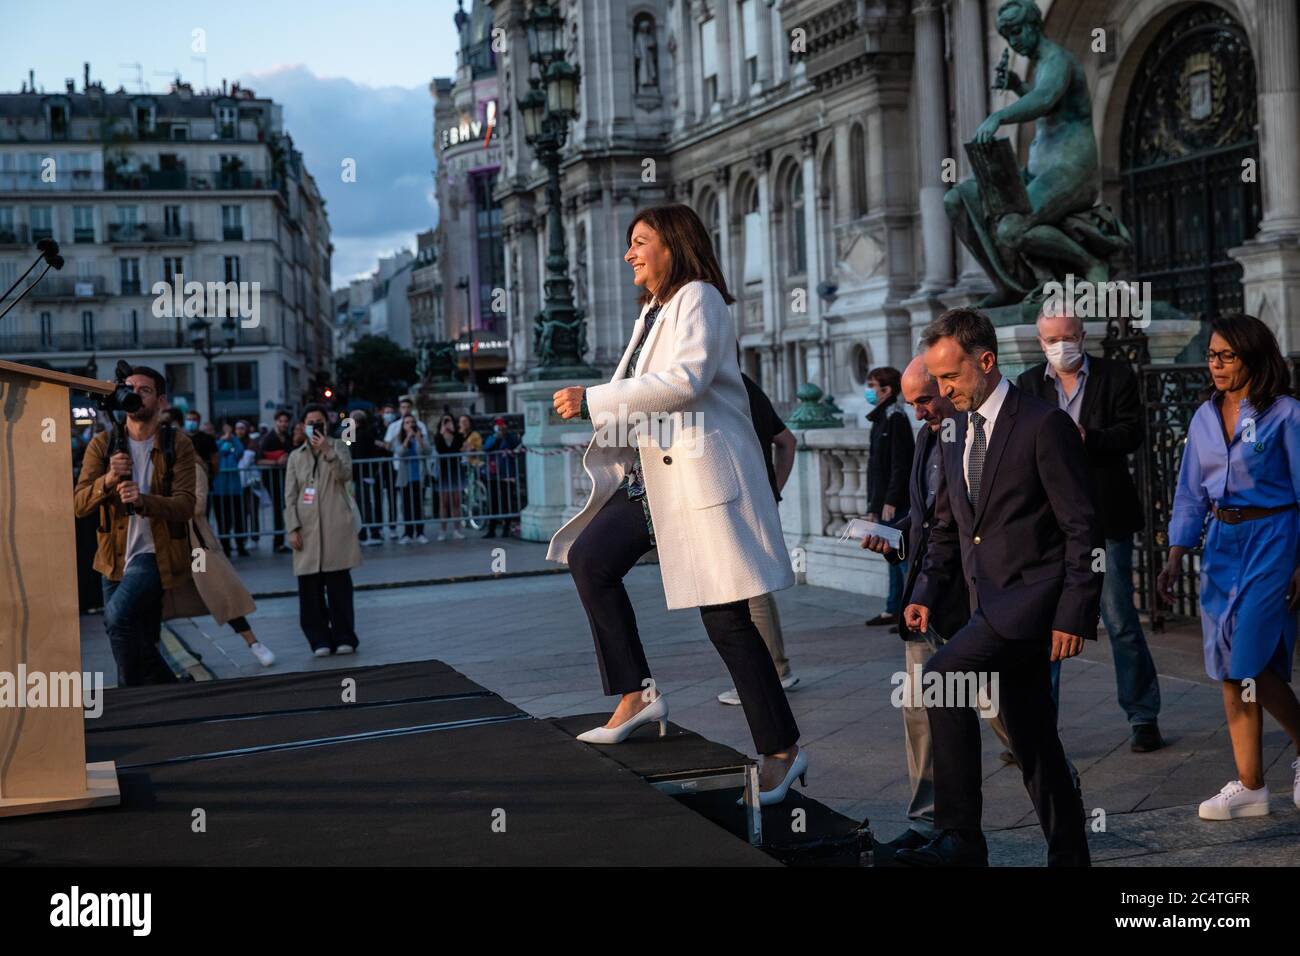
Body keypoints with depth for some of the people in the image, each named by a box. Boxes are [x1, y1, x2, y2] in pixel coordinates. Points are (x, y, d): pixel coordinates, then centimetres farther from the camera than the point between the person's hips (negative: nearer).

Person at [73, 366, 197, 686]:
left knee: (118, 615, -27)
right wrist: (108, 480, -24)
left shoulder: (177, 445, -4)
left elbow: (185, 505, -14)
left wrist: (143, 501, -32)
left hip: (155, 554, -4)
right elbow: (79, 504, -5)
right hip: (115, 558, 4)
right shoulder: (102, 444, 3)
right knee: (136, 645, 11)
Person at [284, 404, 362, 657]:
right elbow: (290, 496, 8)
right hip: (308, 529, 2)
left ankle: (343, 637, 6)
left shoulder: (338, 448, 9)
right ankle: (320, 640, 6)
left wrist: (327, 451, -21)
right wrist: (293, 529, -2)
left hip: (336, 526, -2)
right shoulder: (296, 456, 13)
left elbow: (345, 474, -9)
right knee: (310, 586, -1)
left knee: (339, 584, -2)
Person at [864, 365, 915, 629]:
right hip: (884, 504, 9)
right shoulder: (880, 419, 18)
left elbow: (900, 464, -18)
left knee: (904, 557, -9)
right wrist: (873, 506, 19)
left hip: (896, 505, -9)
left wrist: (891, 501, -21)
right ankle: (893, 610, 19)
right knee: (893, 557, 13)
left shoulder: (895, 418, -11)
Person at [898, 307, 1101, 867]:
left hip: (1035, 596, -8)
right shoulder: (954, 437, 14)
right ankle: (1069, 856, 24)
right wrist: (926, 594, 6)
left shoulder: (1044, 425, -10)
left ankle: (960, 839, -17)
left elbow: (1083, 528, -12)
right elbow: (947, 529, 20)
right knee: (1033, 741, 12)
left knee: (942, 676, -23)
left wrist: (1073, 615, -17)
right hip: (993, 606, 8)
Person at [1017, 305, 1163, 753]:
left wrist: (1087, 439, -24)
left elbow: (1132, 433, -7)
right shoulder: (1028, 384, 8)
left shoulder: (1116, 376, 2)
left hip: (1104, 516, -2)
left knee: (1121, 621, 5)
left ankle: (1143, 717, 20)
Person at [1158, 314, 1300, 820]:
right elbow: (1191, 494, 11)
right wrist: (1174, 560, 6)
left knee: (1251, 662, -11)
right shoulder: (1205, 417, 8)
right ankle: (1250, 786, 13)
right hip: (1222, 542, 6)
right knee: (1230, 669, 6)